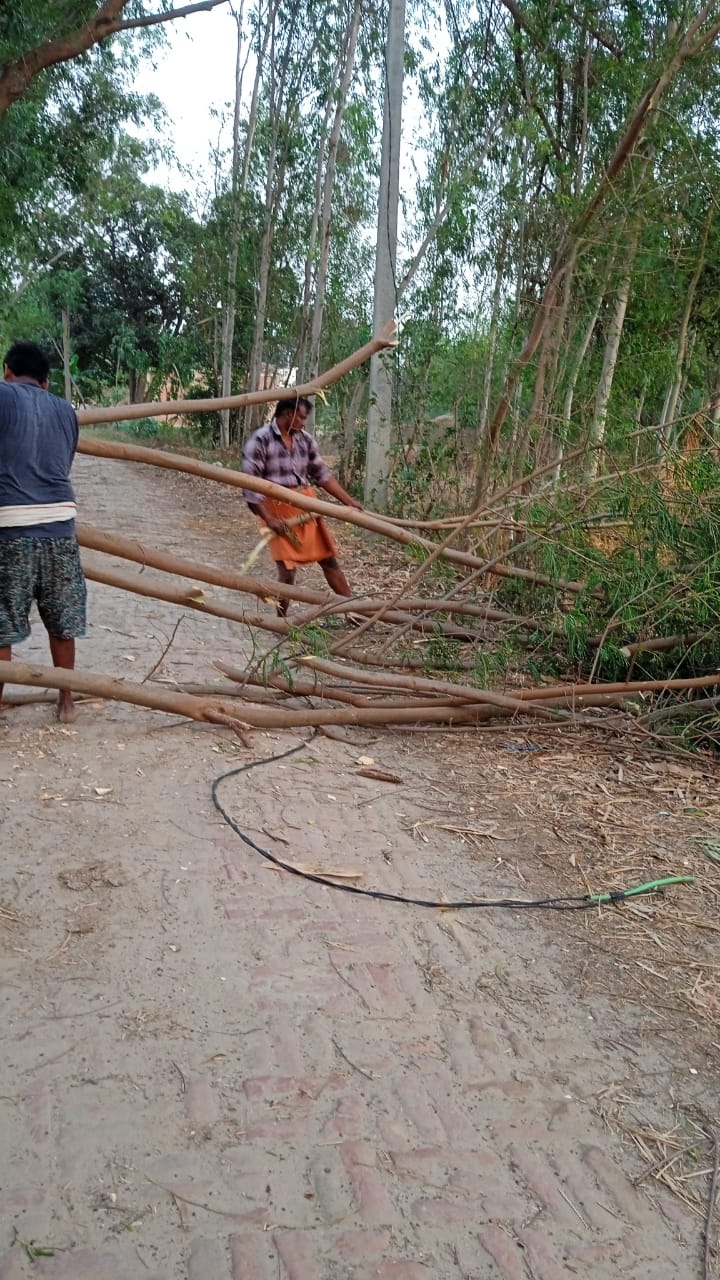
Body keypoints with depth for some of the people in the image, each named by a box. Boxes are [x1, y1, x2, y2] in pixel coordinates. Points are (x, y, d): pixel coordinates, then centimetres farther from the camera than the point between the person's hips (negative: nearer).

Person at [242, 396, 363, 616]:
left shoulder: (305, 439, 7)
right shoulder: (260, 441, -11)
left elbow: (322, 473, 15)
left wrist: (348, 501, 9)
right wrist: (269, 520, -19)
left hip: (307, 508, 6)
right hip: (278, 512, -6)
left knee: (330, 560, 10)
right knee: (287, 570, -6)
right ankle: (281, 621, 13)